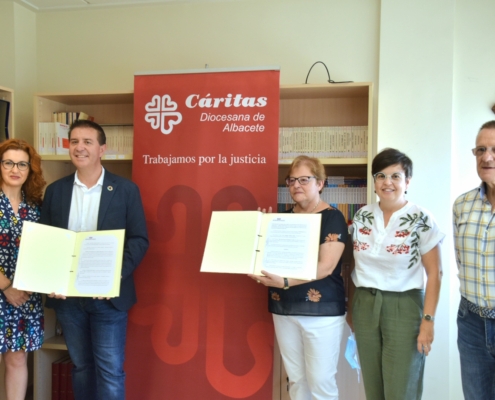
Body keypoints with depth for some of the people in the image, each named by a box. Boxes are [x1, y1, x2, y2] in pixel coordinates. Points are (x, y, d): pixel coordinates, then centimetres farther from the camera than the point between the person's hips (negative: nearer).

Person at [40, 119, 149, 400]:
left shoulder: (126, 190, -4)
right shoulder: (55, 190, 5)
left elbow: (139, 240, -6)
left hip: (108, 295, -3)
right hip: (67, 296, 3)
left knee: (110, 370, 4)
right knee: (80, 365, 18)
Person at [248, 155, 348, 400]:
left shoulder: (332, 217, -8)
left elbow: (326, 266, -19)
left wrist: (284, 282, -31)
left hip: (320, 310, -5)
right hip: (283, 309, 5)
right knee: (295, 379, 15)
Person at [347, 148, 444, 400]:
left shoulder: (420, 220, -8)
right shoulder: (362, 216, 4)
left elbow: (434, 274, -7)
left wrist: (428, 319, -12)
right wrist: (351, 307, 13)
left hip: (403, 308, -4)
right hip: (364, 306, 4)